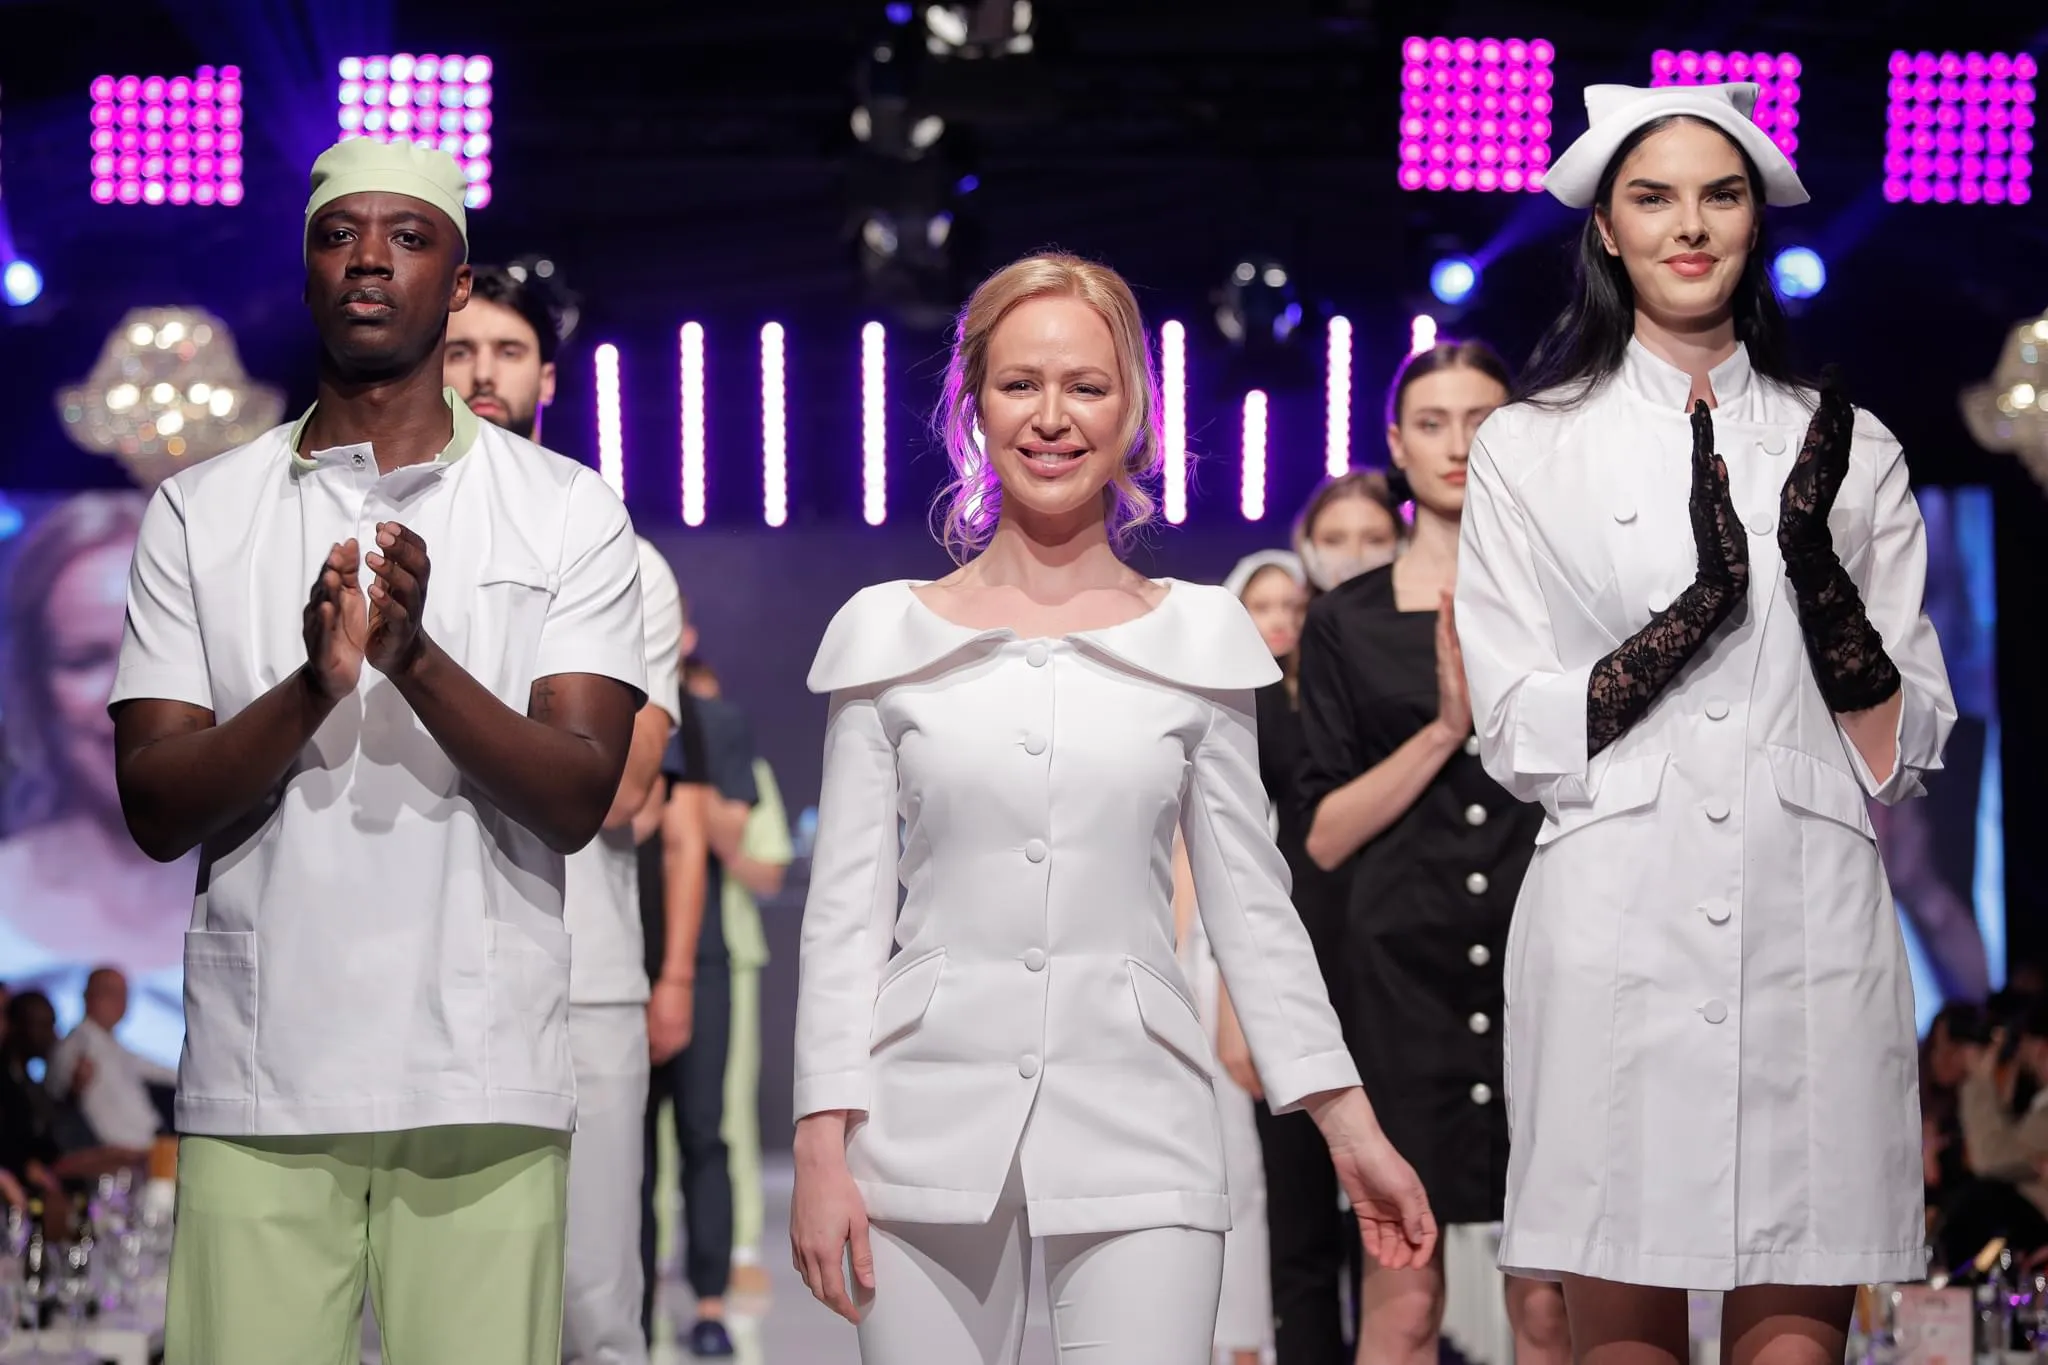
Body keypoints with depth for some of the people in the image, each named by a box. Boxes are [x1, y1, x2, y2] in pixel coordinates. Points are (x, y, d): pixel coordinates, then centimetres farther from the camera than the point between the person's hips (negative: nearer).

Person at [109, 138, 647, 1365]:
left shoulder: (568, 512, 7)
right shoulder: (201, 513, 10)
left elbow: (580, 801, -3)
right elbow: (156, 810, 3)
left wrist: (419, 662, -19)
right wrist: (312, 686, -15)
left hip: (485, 1082, -1)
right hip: (257, 1083, 1)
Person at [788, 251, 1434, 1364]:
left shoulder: (1200, 636, 8)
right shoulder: (888, 632, 7)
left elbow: (1251, 905, 11)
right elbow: (845, 907, 6)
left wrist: (1350, 1127, 7)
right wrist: (822, 1145, -2)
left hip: (1135, 1129, 0)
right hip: (930, 1119, 0)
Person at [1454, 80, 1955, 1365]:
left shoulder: (1847, 449, 12)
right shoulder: (1527, 449, 8)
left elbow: (1903, 755, 7)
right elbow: (1523, 742, 0)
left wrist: (1818, 566, -9)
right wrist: (1705, 599, -12)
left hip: (1810, 925, 1)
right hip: (1616, 928, -1)